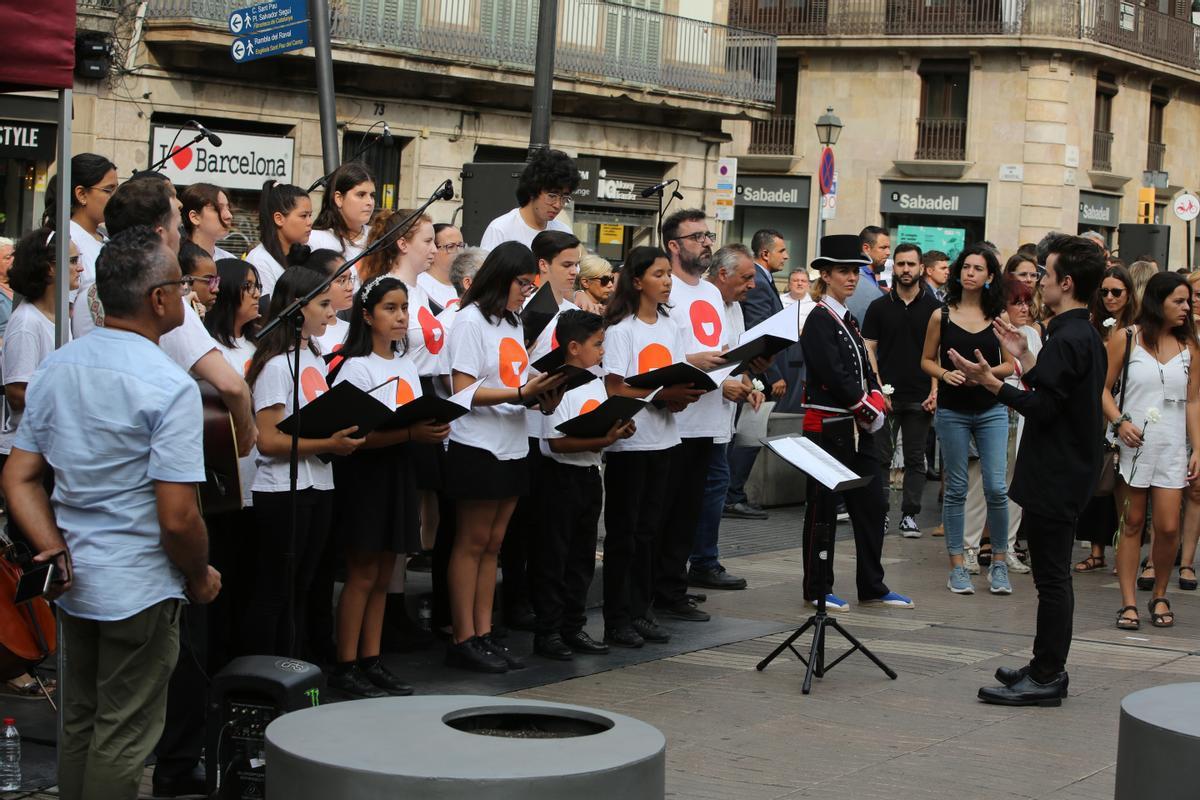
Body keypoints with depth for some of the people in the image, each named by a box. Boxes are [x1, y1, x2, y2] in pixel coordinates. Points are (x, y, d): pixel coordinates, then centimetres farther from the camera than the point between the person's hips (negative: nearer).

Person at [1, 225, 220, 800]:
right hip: (140, 589, -7)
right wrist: (200, 577, -4)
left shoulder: (56, 368, 3)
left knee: (79, 719, 19)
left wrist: (55, 551, -1)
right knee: (124, 735, 4)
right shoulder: (171, 387, -19)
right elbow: (177, 519, -21)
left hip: (73, 581, 7)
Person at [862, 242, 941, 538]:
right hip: (886, 396, 0)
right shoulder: (879, 307, 5)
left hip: (920, 398, 0)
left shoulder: (934, 308, 4)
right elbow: (868, 349, 4)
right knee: (880, 457, 1)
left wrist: (935, 391, -6)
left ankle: (910, 515, 10)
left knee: (915, 459, 5)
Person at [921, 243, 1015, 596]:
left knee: (996, 488, -5)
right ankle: (957, 567, 11)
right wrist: (945, 374, -12)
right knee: (956, 489, 4)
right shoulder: (942, 316, 1)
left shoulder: (999, 317, 3)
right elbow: (926, 360, 7)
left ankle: (999, 563, 9)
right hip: (952, 410, 0)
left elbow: (1010, 365, 6)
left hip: (991, 411, 0)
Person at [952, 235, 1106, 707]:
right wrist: (1023, 358, 21)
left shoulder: (1067, 339, -19)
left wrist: (991, 382, -22)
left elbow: (1043, 407, -24)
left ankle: (1046, 678, 0)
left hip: (1055, 474, -10)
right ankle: (1047, 667, 25)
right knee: (1052, 574, 16)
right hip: (1071, 470, 10)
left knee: (1051, 576, -5)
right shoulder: (1086, 336, 13)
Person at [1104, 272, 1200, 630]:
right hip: (1134, 442, -2)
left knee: (1168, 527, -4)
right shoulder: (1125, 338, 0)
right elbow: (1104, 387, 1)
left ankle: (1160, 596, 17)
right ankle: (1129, 603, 7)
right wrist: (1119, 421, -13)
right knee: (1132, 523, 3)